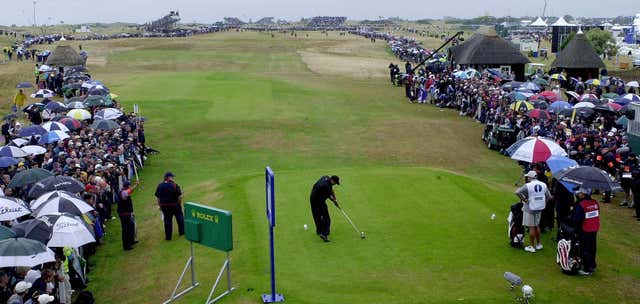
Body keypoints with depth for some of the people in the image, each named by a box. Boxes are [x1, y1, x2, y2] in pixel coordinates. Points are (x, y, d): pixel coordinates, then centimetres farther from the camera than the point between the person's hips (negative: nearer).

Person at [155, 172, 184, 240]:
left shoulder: (160, 186, -3)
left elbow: (158, 198, 2)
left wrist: (160, 205, 14)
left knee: (167, 220, 9)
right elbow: (179, 197, -15)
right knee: (180, 217, 19)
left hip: (164, 206, 3)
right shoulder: (174, 185, -15)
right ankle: (182, 231, 32)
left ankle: (168, 236, 12)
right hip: (175, 205, -3)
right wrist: (180, 204, 0)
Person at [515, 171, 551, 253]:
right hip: (539, 209, 6)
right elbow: (549, 197, 6)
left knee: (531, 227, 1)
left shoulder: (528, 186, -16)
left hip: (529, 209, -6)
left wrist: (523, 199, -16)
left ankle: (532, 246, 9)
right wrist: (543, 203, 12)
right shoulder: (543, 185, 1)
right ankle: (538, 244, 28)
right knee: (537, 226, 20)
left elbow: (517, 192, -28)